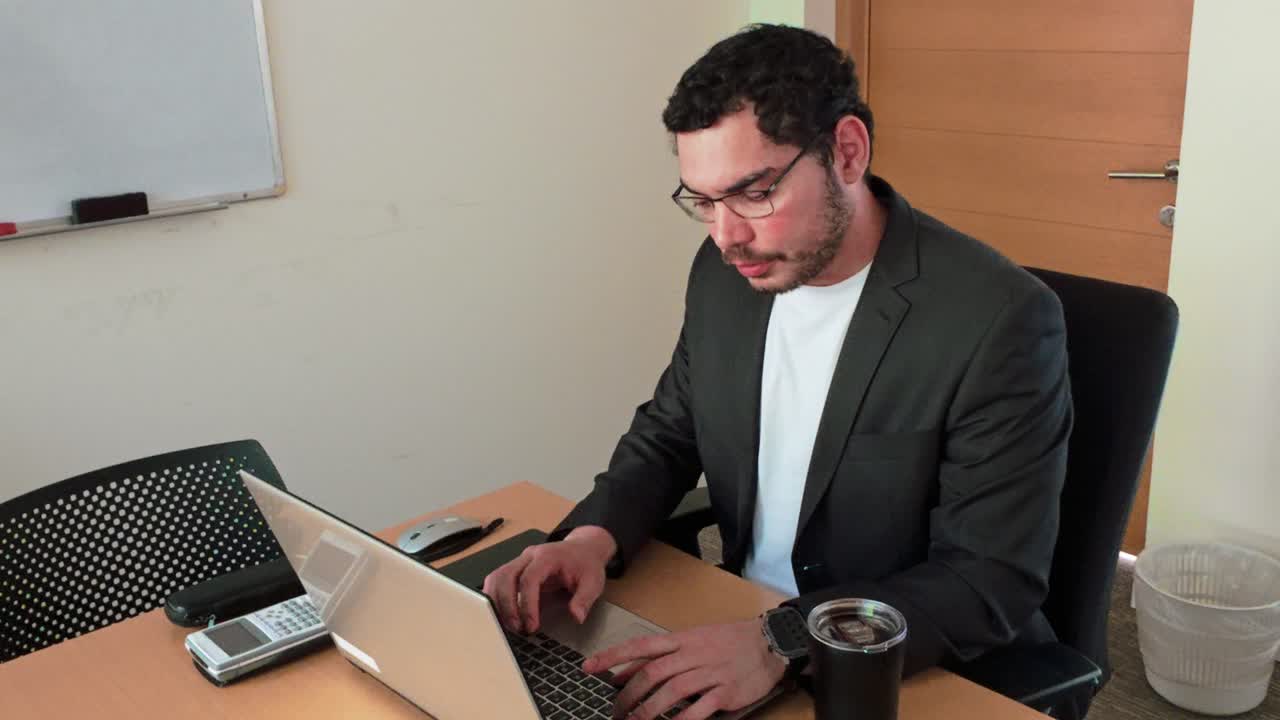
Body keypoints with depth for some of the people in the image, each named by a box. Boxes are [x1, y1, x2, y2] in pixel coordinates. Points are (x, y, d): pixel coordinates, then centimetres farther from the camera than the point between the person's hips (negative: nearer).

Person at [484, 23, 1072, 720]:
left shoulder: (1001, 320, -21)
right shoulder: (725, 271, -4)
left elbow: (993, 583, -19)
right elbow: (668, 432, 8)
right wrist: (594, 536, -12)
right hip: (736, 631, 5)